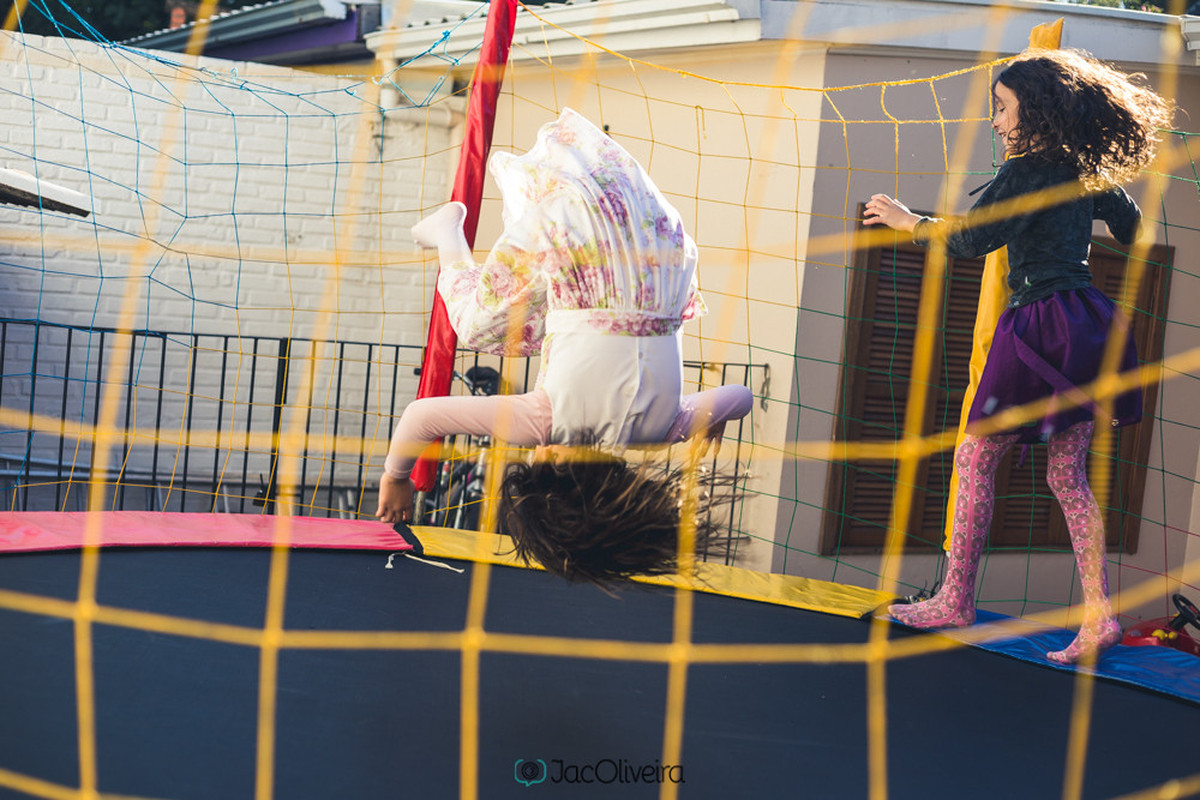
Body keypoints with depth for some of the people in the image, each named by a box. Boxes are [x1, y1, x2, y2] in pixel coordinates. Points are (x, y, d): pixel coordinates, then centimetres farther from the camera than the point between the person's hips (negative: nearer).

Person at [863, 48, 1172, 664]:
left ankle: (955, 601, 6)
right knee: (1068, 476, 9)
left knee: (975, 458, 1)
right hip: (1086, 325, 8)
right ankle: (1097, 613, 4)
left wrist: (907, 220, 0)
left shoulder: (1026, 173, -10)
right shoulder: (1083, 174, 15)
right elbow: (1131, 226, 29)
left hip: (1044, 325, -8)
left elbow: (968, 239, -13)